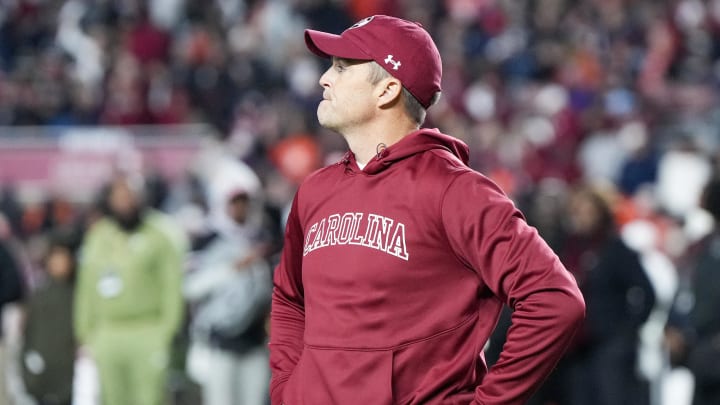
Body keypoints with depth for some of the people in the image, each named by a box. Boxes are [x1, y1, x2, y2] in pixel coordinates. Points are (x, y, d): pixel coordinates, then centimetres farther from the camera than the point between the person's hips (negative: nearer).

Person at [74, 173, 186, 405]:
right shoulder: (98, 238, 14)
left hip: (147, 335, -4)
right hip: (107, 334, 4)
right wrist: (86, 334, 11)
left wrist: (165, 336, -9)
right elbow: (87, 290, 17)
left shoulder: (159, 237, 0)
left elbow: (172, 289, -3)